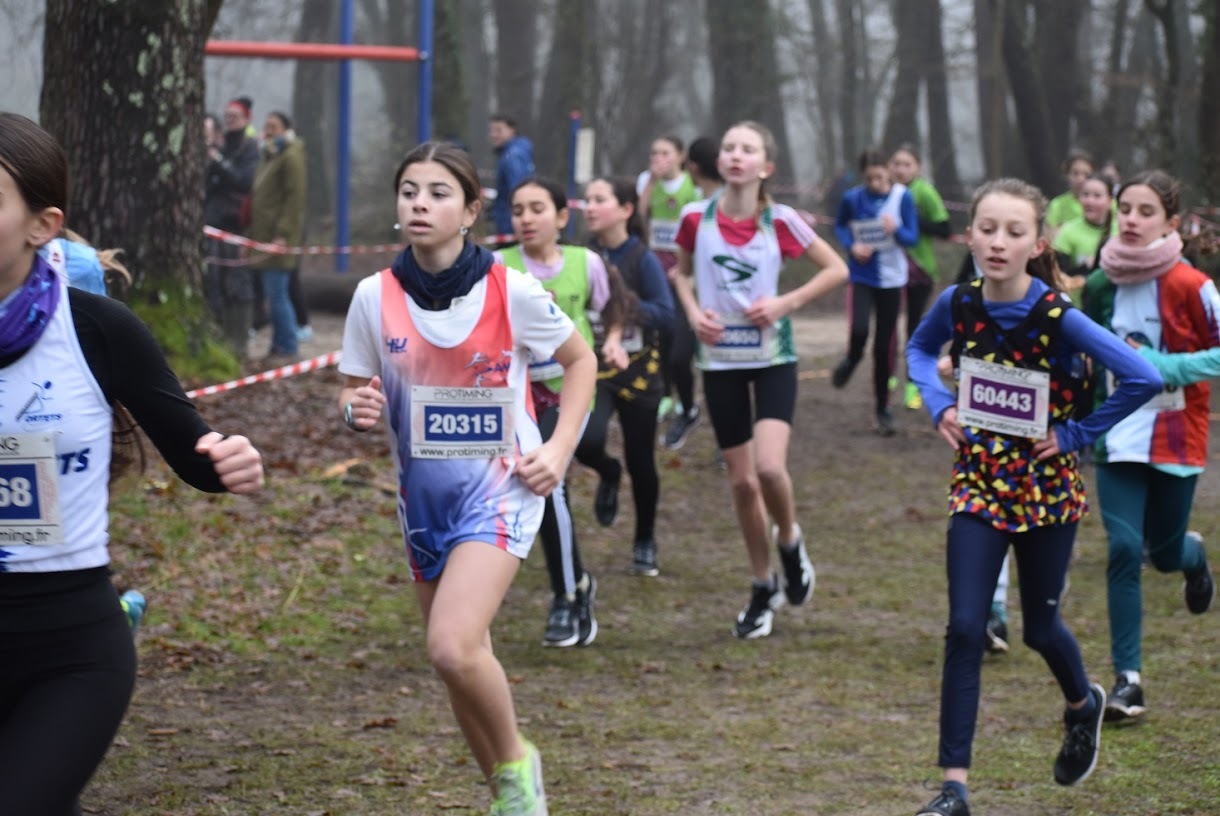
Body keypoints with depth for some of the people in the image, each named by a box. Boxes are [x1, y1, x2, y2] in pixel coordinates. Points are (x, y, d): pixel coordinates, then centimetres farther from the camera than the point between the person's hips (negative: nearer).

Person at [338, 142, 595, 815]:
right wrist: (358, 409, -20)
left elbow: (580, 359, 4)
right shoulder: (375, 296, -7)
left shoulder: (511, 291, -13)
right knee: (462, 665, 11)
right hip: (423, 498, 4)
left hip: (500, 489, -4)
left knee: (453, 648, -23)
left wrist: (560, 447, -6)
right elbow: (354, 394, 3)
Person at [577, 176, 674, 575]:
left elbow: (666, 316, -14)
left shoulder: (643, 260, -9)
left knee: (640, 463, 8)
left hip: (638, 373, -1)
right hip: (593, 369, 1)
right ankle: (608, 474, 14)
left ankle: (645, 543, 31)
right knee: (586, 442, -24)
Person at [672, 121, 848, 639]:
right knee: (742, 482, 7)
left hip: (773, 358, -2)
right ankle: (763, 588, 25)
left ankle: (789, 540, 11)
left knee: (770, 466, -22)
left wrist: (785, 304, -12)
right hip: (721, 361, 2)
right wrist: (693, 310, -5)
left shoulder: (780, 221, -9)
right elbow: (682, 272, 14)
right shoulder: (696, 217, -5)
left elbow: (836, 269, -1)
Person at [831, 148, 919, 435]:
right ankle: (851, 361, 13)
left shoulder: (902, 197, -10)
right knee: (859, 331, -23)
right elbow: (840, 226, 11)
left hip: (891, 279, 0)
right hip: (862, 276, 0)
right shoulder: (852, 198, -8)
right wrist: (851, 245, -9)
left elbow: (913, 237, -7)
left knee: (884, 346, 4)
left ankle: (882, 407, 19)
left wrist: (896, 230, -29)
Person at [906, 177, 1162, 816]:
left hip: (1047, 488, -2)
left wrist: (1076, 434, -15)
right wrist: (938, 403, -3)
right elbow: (919, 349, 15)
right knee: (964, 630, -8)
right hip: (978, 482, 2)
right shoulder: (958, 304, -8)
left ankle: (1083, 704, 49)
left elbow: (1143, 379, -20)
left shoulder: (1059, 318, -19)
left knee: (1039, 628, 14)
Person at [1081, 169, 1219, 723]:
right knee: (1124, 549, -9)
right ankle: (1128, 678, -2)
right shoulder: (1100, 285, 1)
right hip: (1117, 440, 2)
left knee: (1165, 553, 10)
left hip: (1175, 438, -2)